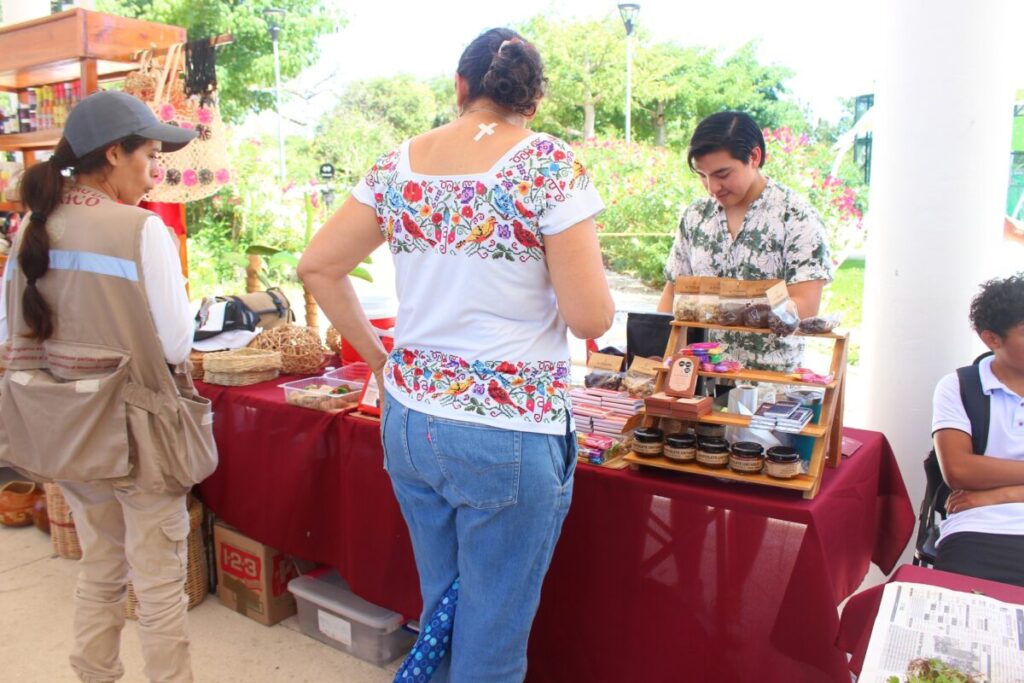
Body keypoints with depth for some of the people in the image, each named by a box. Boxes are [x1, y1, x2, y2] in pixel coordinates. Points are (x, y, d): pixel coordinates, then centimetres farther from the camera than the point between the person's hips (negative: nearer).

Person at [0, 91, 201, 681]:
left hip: (65, 427, 7)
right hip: (130, 425, -7)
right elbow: (176, 347, -15)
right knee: (160, 582, 7)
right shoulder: (142, 229, -16)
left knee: (100, 570, 23)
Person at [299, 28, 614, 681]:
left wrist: (377, 353, 14)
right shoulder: (550, 163, -12)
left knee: (440, 609, 26)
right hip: (509, 437, -5)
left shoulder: (399, 164, 3)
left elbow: (317, 265, 8)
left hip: (410, 420, 6)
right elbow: (591, 317, -16)